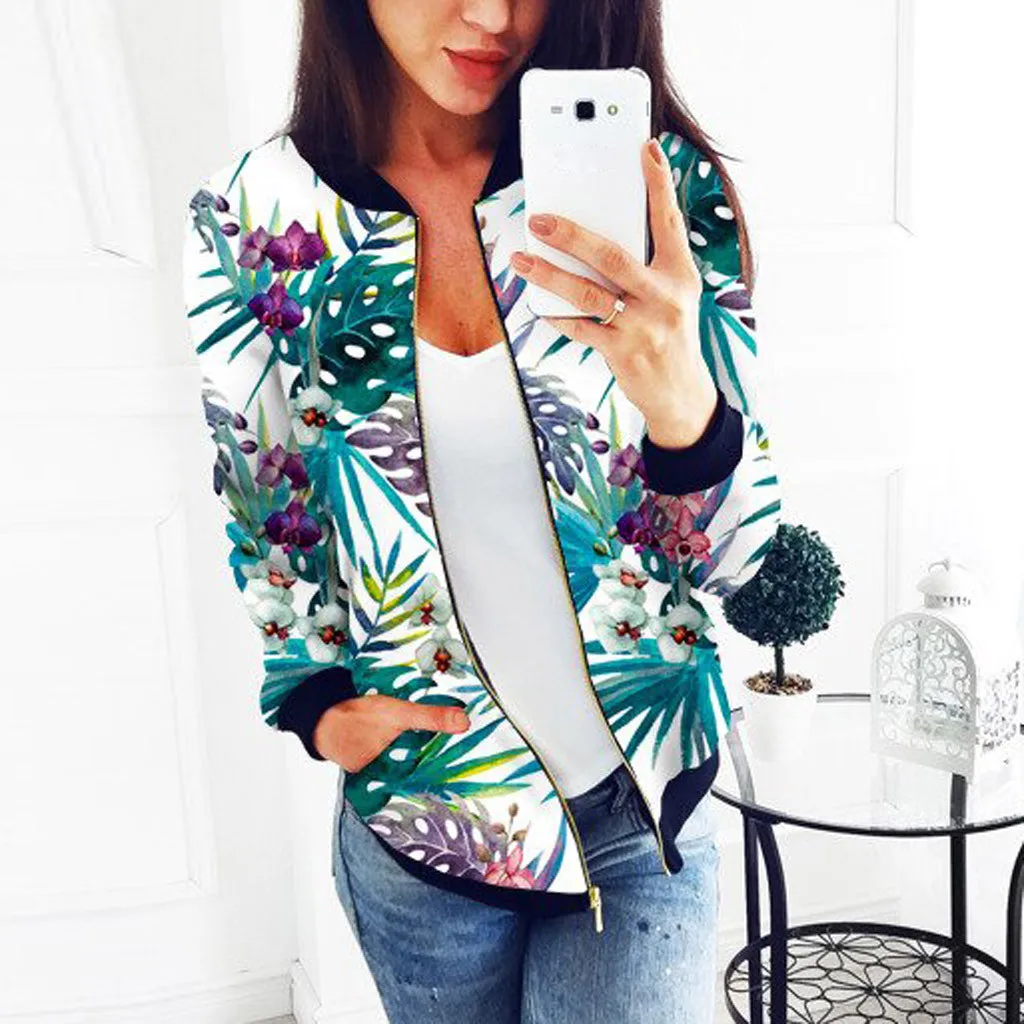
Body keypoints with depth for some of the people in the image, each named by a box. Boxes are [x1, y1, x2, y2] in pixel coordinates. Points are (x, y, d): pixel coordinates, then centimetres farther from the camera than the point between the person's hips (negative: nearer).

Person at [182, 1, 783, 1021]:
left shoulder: (658, 184, -12)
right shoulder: (253, 222, -8)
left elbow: (731, 553, -11)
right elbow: (268, 515, 6)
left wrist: (681, 400, -31)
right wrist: (316, 701, -5)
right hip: (412, 814, 2)